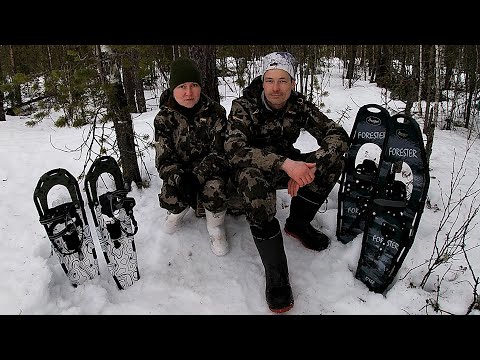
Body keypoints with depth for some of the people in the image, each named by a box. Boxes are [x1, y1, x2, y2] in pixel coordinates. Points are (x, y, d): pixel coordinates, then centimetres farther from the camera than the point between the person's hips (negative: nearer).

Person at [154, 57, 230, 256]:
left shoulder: (215, 112, -11)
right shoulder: (164, 118, -8)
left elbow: (219, 152, -13)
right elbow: (163, 159, -11)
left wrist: (197, 175, -29)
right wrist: (180, 178, -33)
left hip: (210, 170, -1)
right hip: (180, 171, 1)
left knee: (214, 188, -33)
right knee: (170, 199, -27)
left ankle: (216, 227, -1)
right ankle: (179, 210, 14)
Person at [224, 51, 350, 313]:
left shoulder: (299, 105, -9)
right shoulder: (244, 106, -19)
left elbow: (338, 135, -16)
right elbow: (234, 148, -34)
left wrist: (308, 167, -35)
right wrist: (285, 163, -46)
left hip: (287, 166, 4)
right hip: (252, 169, -4)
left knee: (333, 159, -18)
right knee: (252, 178, -40)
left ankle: (297, 223, -1)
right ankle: (275, 273, -32)